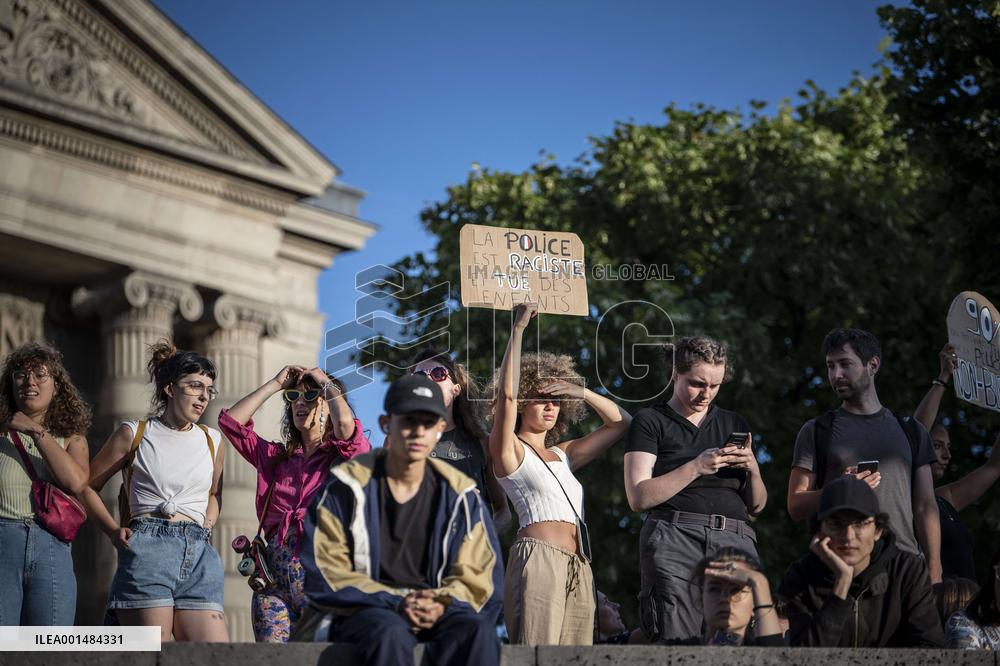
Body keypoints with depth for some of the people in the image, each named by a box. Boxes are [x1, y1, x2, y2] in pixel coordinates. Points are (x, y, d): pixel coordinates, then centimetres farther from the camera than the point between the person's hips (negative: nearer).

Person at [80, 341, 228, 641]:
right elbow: (87, 485, 15)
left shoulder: (213, 441, 19)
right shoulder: (134, 434, 9)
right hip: (147, 548, -4)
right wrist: (114, 531, 2)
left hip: (199, 554, 4)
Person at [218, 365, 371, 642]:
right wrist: (275, 384, 15)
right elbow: (230, 421, 13)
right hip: (274, 579, 4)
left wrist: (327, 383, 1)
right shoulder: (275, 456, 20)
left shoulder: (344, 456, 6)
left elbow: (345, 425, -16)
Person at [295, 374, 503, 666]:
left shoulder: (459, 494, 9)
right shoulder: (346, 487, 0)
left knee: (478, 630, -31)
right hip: (359, 611, -3)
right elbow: (325, 575, -5)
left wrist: (442, 604, -15)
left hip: (435, 611, 3)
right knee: (391, 633, -38)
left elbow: (477, 576, 8)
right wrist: (397, 603, -18)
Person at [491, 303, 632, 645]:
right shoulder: (509, 449, 7)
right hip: (538, 556, -7)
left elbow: (620, 423, 30)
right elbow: (507, 394, -9)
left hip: (578, 567, 7)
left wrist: (579, 392, 17)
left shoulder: (563, 454, 25)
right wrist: (518, 328, -9)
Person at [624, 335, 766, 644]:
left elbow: (756, 506, 21)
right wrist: (697, 467, -9)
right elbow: (639, 497, -4)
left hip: (736, 541, 4)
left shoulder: (735, 425, 22)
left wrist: (753, 470, 0)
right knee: (679, 639, -17)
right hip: (674, 542, -4)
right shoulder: (650, 422, 8)